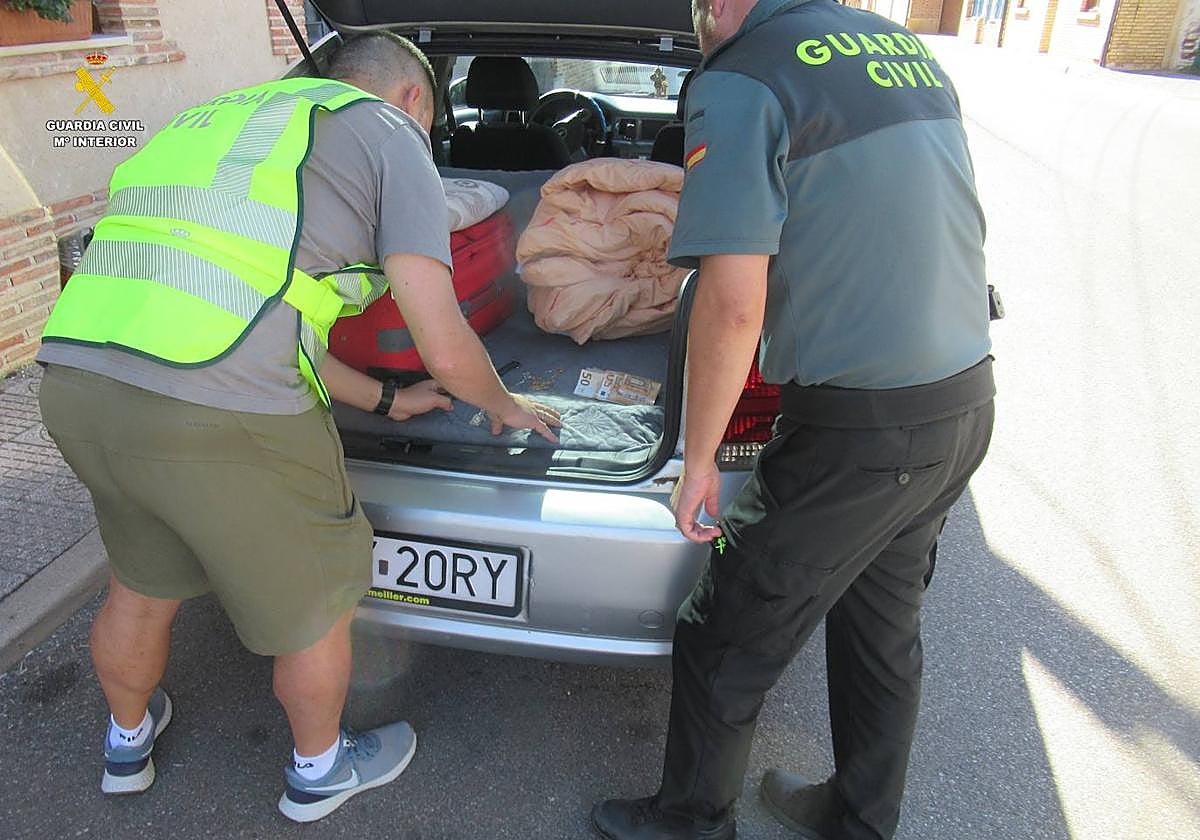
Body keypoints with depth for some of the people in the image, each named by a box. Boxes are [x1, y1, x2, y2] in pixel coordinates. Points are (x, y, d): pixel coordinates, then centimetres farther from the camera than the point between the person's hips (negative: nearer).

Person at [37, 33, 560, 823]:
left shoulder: (237, 115, 29)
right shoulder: (391, 135, 6)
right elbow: (447, 350, -2)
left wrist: (386, 399, 34)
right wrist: (503, 404, 20)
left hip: (75, 380, 8)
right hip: (218, 418, -8)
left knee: (141, 586, 32)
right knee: (316, 605, 19)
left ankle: (129, 740, 59)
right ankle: (319, 770, 45)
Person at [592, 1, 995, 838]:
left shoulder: (739, 82, -12)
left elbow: (733, 306, -20)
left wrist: (698, 462, -10)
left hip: (859, 431, -8)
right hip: (968, 399, 9)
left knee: (726, 642, 11)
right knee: (883, 625, 24)